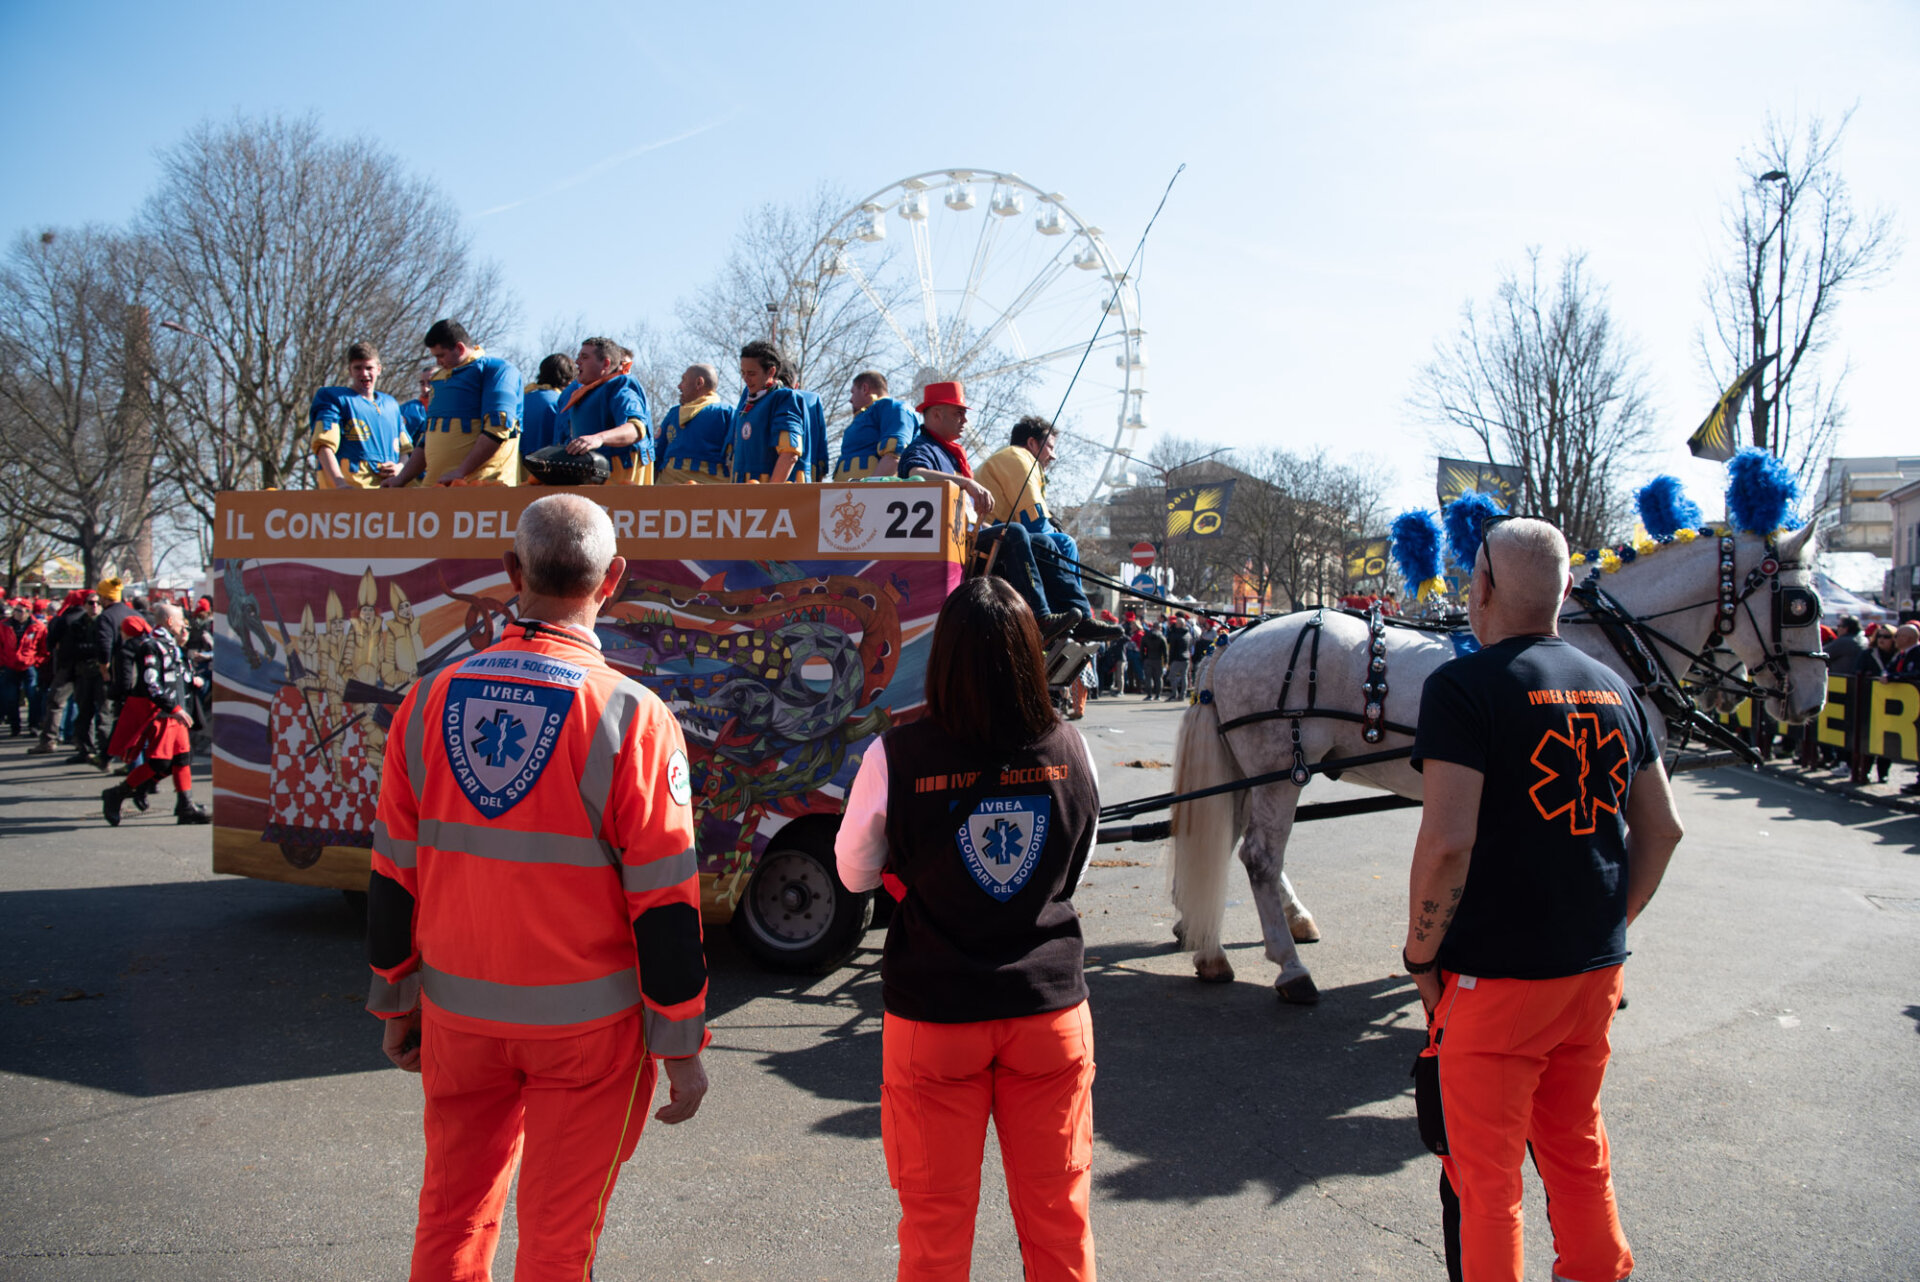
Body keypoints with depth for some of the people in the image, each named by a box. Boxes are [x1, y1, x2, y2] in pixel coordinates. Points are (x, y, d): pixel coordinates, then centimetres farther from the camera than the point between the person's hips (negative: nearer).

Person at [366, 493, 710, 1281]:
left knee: (452, 1212, 20)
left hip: (459, 1012, 4)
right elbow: (663, 906, -13)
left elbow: (392, 876, 4)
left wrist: (395, 1004, 17)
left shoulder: (430, 703, -3)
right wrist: (682, 1046, -4)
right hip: (587, 1019, -3)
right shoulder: (630, 717, -15)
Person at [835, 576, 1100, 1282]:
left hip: (935, 1018, -2)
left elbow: (855, 873, -1)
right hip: (1051, 1007, 2)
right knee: (1058, 1211, 18)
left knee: (936, 1221, 15)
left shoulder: (896, 757, -16)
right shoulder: (1071, 751, -8)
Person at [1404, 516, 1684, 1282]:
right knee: (1578, 1151, 23)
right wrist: (1609, 926, 16)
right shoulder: (1613, 688, 6)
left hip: (1495, 975, -7)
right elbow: (1662, 830, 10)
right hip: (1595, 970, 7)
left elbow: (1447, 841, -23)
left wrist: (1420, 959, -11)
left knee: (1484, 1174, 8)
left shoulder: (1463, 687, -15)